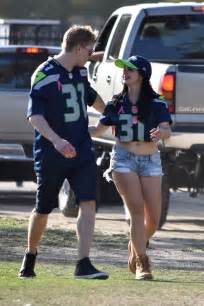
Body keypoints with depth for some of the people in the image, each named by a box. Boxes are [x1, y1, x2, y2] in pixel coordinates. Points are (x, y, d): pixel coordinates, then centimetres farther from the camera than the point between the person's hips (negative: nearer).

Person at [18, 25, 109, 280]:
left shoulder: (80, 72, 9)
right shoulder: (44, 75, -13)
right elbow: (34, 115, -21)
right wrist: (56, 140, -35)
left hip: (81, 151, 5)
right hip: (51, 154, -5)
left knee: (88, 203, -13)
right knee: (43, 209, 9)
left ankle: (83, 264, -16)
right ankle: (30, 257, 33)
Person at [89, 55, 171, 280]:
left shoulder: (156, 104, -1)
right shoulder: (116, 104, 5)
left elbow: (167, 131, -14)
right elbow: (98, 130, 12)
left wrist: (161, 133, -37)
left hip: (150, 161, 1)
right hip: (123, 159, 0)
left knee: (154, 217, 1)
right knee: (137, 210, -14)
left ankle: (136, 247, 30)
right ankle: (141, 262, -11)